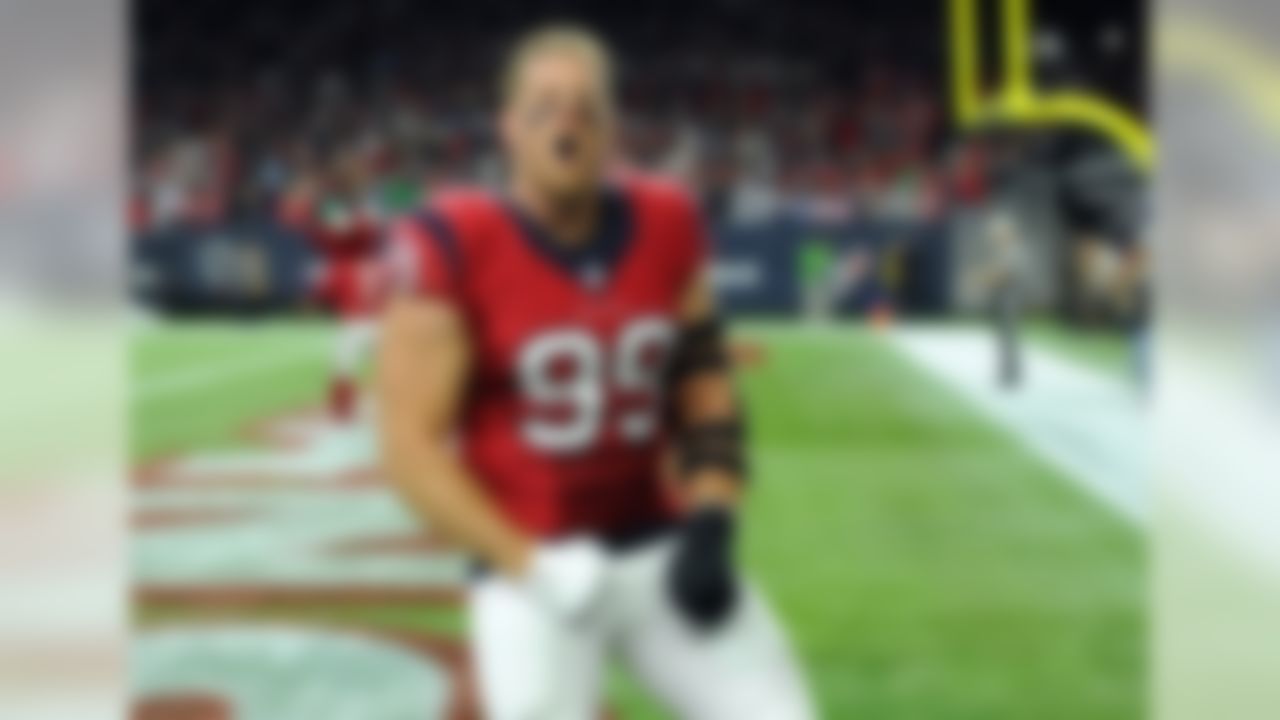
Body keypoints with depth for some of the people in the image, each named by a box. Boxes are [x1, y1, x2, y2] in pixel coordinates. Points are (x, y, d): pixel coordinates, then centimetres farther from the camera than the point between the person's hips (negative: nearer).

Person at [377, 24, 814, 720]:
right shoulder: (454, 248, -13)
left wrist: (711, 525, -3)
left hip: (663, 551, 5)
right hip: (529, 563, -4)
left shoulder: (666, 227, 2)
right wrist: (532, 565, -20)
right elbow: (413, 444, -13)